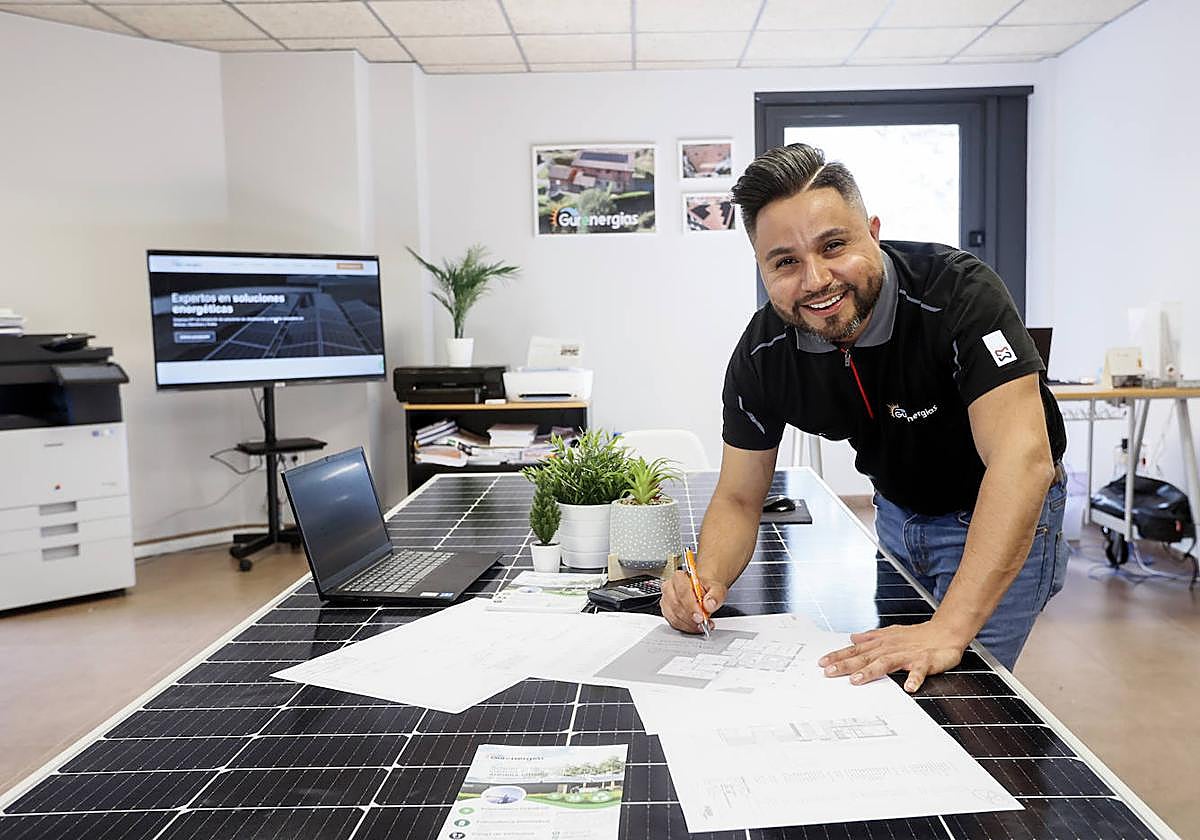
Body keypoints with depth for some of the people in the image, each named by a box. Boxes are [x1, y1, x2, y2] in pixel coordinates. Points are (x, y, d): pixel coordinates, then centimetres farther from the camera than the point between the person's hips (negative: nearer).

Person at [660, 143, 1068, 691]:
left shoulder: (958, 291, -33)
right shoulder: (762, 355, -18)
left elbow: (1023, 456, -42)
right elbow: (738, 499, -10)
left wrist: (948, 630, -50)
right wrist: (708, 581, -32)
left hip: (1003, 514, -4)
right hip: (898, 512, 5)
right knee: (881, 684, 14)